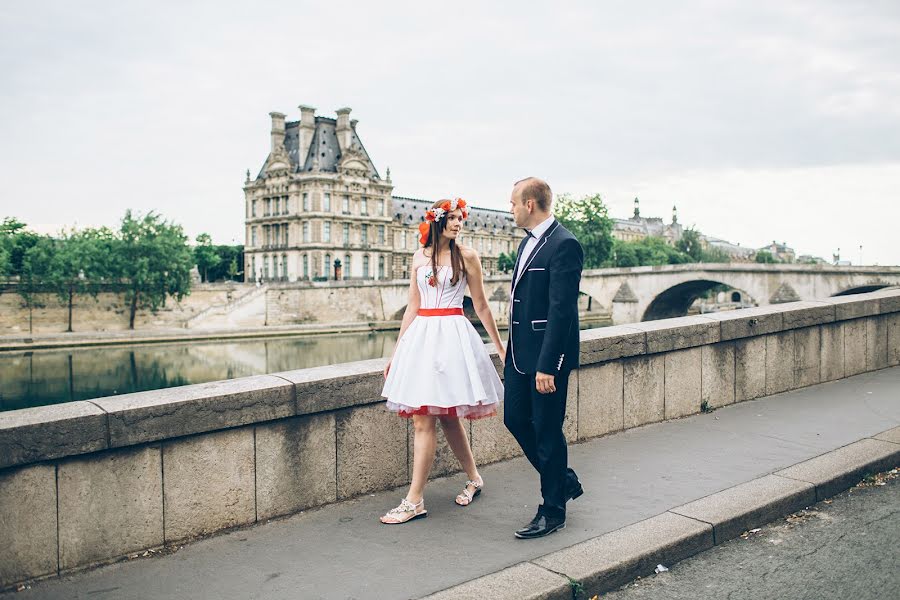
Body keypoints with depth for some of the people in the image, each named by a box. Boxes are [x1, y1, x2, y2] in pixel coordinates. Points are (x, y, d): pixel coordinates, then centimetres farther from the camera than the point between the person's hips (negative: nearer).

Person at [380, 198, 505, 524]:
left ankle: (414, 500, 0)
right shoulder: (419, 257, 13)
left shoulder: (466, 256, 0)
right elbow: (413, 305, 15)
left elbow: (481, 306, 4)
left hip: (451, 335, -5)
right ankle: (474, 479, 30)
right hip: (421, 334, 5)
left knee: (424, 420, -8)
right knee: (447, 417, 10)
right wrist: (396, 351, 14)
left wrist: (501, 346, 7)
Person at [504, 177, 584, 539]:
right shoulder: (528, 242, 13)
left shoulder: (563, 245, -17)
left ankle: (553, 512, 19)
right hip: (520, 353, 9)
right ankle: (564, 480, 34)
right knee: (515, 418, 14)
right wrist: (514, 348, 18)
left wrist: (547, 365, -23)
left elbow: (561, 309, -22)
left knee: (547, 431, 2)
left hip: (546, 357, -9)